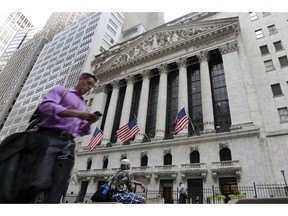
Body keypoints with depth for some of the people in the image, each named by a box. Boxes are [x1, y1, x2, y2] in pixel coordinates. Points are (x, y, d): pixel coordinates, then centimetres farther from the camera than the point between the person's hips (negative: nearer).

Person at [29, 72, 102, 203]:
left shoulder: (84, 107, 28)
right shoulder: (61, 90, 13)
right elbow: (45, 106, -8)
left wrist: (90, 122, 1)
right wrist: (76, 114, -13)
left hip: (68, 145, 5)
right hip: (50, 138, -5)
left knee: (56, 192, -1)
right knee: (41, 182, -22)